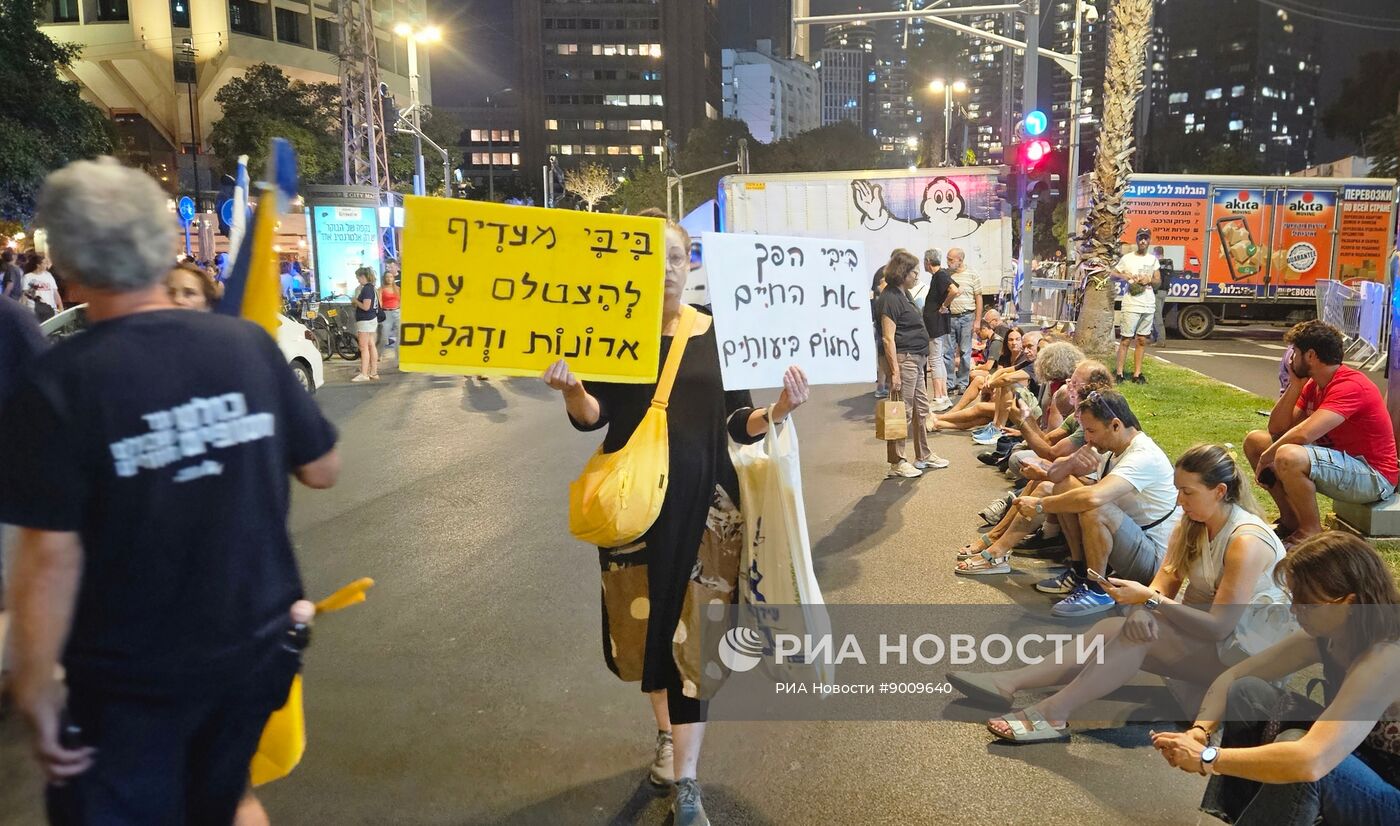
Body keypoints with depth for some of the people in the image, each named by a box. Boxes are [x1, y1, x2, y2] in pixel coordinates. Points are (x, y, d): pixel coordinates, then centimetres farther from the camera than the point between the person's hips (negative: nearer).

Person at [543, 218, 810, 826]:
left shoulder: (717, 335, 2)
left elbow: (737, 423, 1)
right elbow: (593, 415, -7)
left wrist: (777, 411, -19)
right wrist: (570, 388, -29)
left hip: (703, 501, 0)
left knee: (695, 630, -1)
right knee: (647, 621, 12)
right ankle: (667, 732, 38)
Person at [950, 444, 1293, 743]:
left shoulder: (1246, 542, -23)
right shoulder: (1192, 525, 4)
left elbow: (1219, 626, -25)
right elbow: (1165, 582, -4)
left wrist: (1148, 600, -28)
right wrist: (1141, 606, -27)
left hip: (1245, 649, -8)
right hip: (1204, 625, 8)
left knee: (1136, 635, -30)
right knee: (1112, 628, -16)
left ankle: (1055, 712, -35)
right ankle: (1009, 682, -25)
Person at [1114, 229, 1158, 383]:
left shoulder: (1153, 259, 12)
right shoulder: (1127, 258, 0)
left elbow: (1158, 280, 15)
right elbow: (1113, 274, 6)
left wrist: (1149, 280, -6)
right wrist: (1125, 276, -12)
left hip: (1148, 305, 5)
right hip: (1131, 305, -5)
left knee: (1142, 340, 7)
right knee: (1125, 339, -5)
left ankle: (1137, 374, 13)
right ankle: (1119, 373, 0)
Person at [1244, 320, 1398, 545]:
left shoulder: (1351, 386, -22)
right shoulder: (1313, 385, 7)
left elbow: (1303, 434, -33)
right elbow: (1276, 429, 2)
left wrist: (1266, 456, -18)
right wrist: (1295, 384, -3)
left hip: (1373, 477, -10)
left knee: (1288, 456, -36)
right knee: (1255, 440, 7)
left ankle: (1311, 532, -15)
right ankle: (1291, 519, 8)